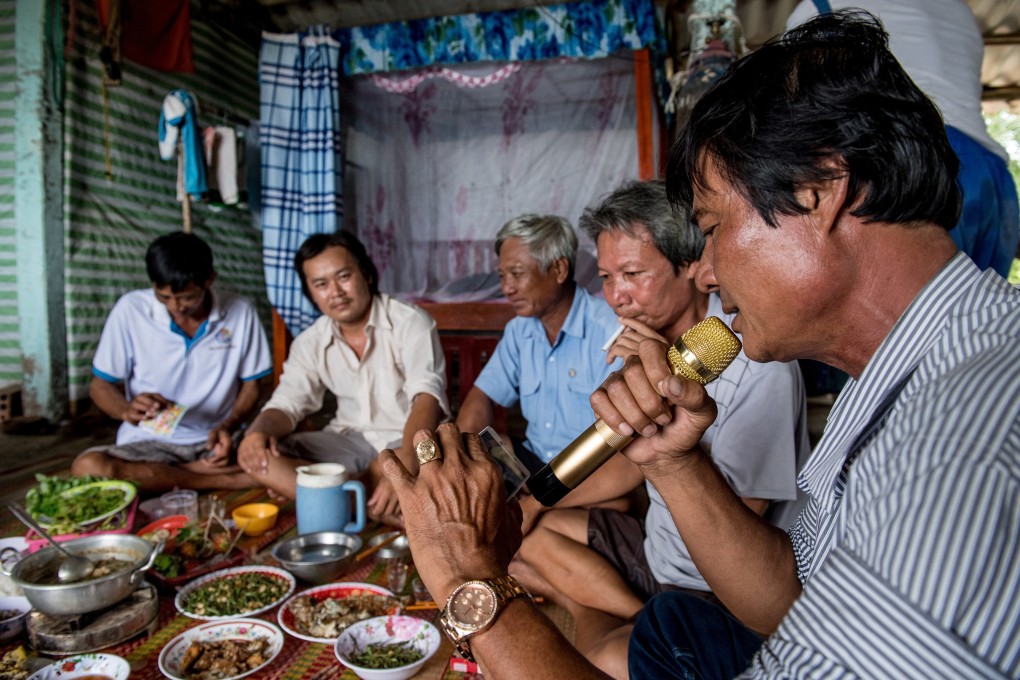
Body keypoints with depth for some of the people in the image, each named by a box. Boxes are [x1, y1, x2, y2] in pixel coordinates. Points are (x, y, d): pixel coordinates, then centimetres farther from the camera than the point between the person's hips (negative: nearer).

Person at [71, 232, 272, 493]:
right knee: (87, 466, -31)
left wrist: (228, 426, -14)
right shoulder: (130, 310, -6)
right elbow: (101, 385, 4)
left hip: (216, 443, -1)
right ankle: (227, 479, -20)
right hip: (150, 443, 2)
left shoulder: (241, 313, -4)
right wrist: (127, 410, -18)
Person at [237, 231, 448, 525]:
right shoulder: (309, 343, 2)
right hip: (349, 441, 5)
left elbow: (427, 398, -26)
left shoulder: (410, 322, -14)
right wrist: (258, 432, -28)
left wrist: (403, 468, -43)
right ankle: (384, 511, -26)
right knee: (261, 459, -19)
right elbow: (286, 404, -1)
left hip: (407, 441, -5)